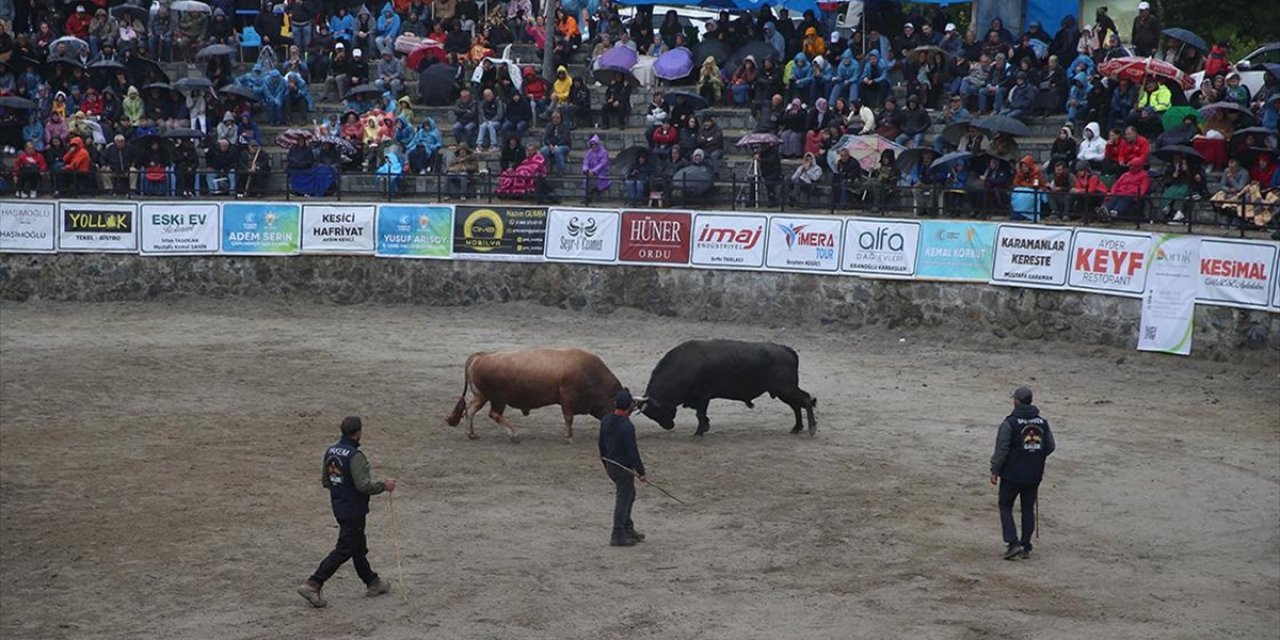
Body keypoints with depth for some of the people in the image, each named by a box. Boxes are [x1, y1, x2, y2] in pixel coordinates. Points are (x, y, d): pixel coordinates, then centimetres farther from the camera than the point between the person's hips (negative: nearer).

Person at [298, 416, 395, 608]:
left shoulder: (330, 451, 3)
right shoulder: (355, 456, -23)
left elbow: (325, 481, 11)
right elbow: (364, 486, -27)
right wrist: (384, 485, -12)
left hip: (338, 507, 9)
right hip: (353, 511, -9)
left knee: (358, 547, 20)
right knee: (343, 550, -1)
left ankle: (372, 583, 33)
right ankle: (312, 585, -4)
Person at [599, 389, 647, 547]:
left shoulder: (605, 421, 2)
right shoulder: (627, 426, -24)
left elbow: (601, 444, 13)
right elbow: (632, 452, -22)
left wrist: (605, 463, 25)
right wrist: (641, 472, -14)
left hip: (610, 466, 9)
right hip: (624, 468, -9)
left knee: (629, 494, 23)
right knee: (623, 499, 1)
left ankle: (628, 528, 32)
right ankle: (617, 536, 6)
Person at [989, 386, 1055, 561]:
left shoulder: (1010, 423, -14)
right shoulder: (1042, 422, 3)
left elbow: (1001, 450, -15)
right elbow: (1050, 447, 8)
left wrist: (995, 471, -5)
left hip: (1012, 474, -4)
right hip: (1034, 476, 4)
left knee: (1005, 506, 8)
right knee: (1028, 509, 14)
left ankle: (1013, 543, -6)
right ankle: (1026, 547, 15)